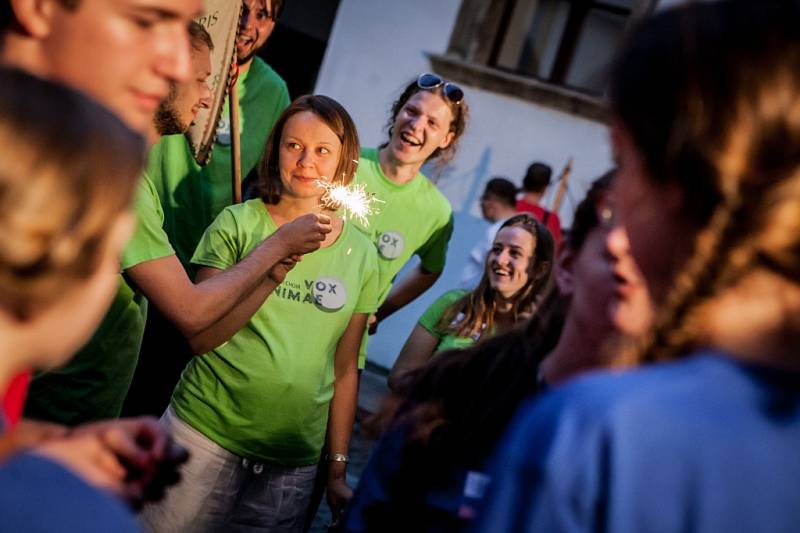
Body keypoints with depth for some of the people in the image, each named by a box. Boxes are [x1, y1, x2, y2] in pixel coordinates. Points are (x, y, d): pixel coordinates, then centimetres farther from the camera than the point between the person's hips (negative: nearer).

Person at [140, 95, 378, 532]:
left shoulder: (361, 255, 4)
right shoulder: (240, 223, -2)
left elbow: (345, 369, 7)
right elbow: (200, 337, -9)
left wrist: (338, 468, 6)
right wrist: (270, 272, -22)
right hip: (206, 434, -1)